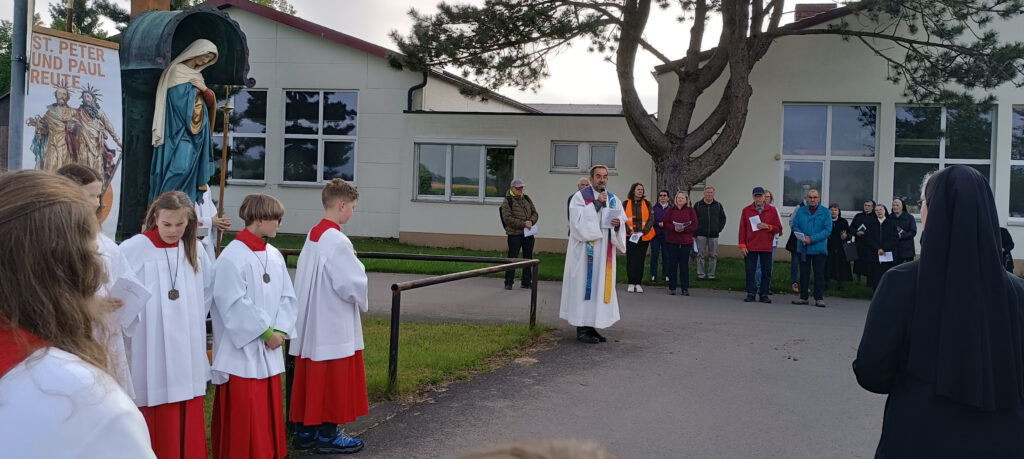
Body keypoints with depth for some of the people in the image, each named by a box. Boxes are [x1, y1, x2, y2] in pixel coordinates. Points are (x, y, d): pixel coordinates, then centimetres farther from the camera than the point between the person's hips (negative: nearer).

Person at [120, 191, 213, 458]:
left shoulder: (194, 250, 6)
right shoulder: (132, 250, -12)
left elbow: (207, 288, 20)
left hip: (187, 355, 5)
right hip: (150, 359, -4)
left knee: (187, 429, 10)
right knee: (155, 432, 0)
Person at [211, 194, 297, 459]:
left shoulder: (274, 256, 8)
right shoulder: (232, 257, -15)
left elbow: (287, 297, 9)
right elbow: (236, 305, -17)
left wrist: (280, 330, -5)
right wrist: (267, 332, -13)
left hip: (270, 351, 7)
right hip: (242, 350, -7)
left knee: (269, 412, 13)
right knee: (242, 415, -1)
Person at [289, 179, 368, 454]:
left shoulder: (313, 235, 7)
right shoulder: (337, 241, -20)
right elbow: (352, 285, -20)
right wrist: (362, 301, 0)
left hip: (311, 324, 8)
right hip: (334, 326, -8)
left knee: (310, 378, 14)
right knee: (334, 379, 2)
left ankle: (304, 431, 22)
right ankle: (327, 435, 10)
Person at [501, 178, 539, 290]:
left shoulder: (527, 199, 14)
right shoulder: (507, 201, -4)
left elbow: (535, 213, 15)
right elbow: (507, 218, -12)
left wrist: (531, 221, -7)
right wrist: (523, 224, -17)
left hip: (528, 234, 6)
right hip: (514, 234, -6)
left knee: (528, 257, 10)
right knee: (512, 258, -4)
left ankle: (526, 281, 20)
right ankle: (508, 282, 3)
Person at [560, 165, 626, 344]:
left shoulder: (613, 200, 13)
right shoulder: (580, 197, -2)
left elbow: (622, 226, 13)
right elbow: (578, 221, -16)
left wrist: (618, 224, -10)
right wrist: (596, 203, -17)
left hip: (604, 251, 6)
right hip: (585, 251, -6)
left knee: (601, 285, 6)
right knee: (583, 285, -5)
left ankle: (591, 326, 14)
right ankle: (582, 329, 0)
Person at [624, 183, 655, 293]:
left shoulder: (647, 204, 6)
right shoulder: (626, 204, 4)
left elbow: (651, 219, 3)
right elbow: (623, 219, 0)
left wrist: (643, 232, -10)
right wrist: (630, 231, -13)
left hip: (644, 237, 1)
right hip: (630, 237, -1)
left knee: (640, 260, 1)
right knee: (630, 260, 0)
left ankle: (638, 283, 7)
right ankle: (631, 283, 7)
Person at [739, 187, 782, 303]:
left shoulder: (772, 210, 6)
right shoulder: (746, 210, 7)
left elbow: (779, 228, 7)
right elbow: (742, 229, 6)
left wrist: (768, 227, -11)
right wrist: (742, 245, -1)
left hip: (766, 247, 0)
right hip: (750, 247, 0)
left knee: (766, 272, 1)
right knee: (750, 271, 0)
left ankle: (764, 294, 8)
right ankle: (750, 293, 8)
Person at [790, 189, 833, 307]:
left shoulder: (825, 212, -1)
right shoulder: (801, 211, 8)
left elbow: (827, 230, -8)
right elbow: (795, 226, 6)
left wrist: (812, 239, -16)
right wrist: (802, 237, -13)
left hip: (819, 248, -2)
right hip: (803, 248, 3)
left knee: (819, 274, 1)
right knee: (804, 273, 8)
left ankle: (819, 298, 9)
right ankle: (804, 297, 16)